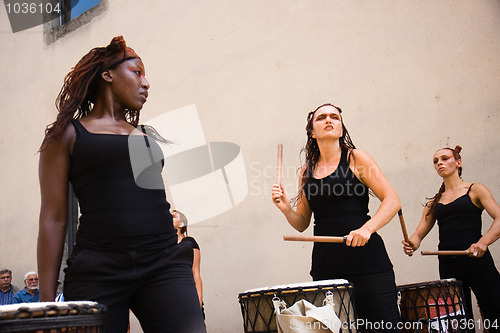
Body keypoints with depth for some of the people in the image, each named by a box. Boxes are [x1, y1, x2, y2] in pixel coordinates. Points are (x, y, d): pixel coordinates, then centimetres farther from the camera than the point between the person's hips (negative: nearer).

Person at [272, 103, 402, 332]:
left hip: (365, 258, -3)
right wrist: (286, 209, -3)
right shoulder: (307, 171, 14)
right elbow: (302, 223, 18)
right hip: (325, 265, 3)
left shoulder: (355, 159, 3)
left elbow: (392, 201, -4)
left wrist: (367, 228, -20)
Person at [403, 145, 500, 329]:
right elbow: (419, 233, 13)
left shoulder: (475, 190, 7)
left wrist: (483, 242, -24)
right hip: (448, 265, 4)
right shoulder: (434, 202, 18)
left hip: (476, 260, -3)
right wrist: (412, 244, -10)